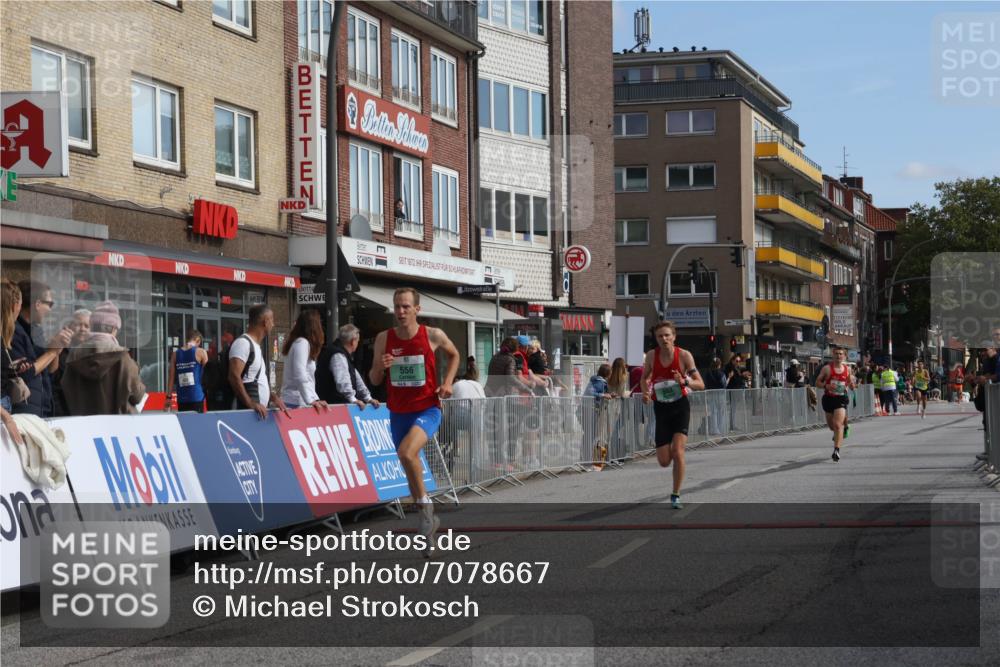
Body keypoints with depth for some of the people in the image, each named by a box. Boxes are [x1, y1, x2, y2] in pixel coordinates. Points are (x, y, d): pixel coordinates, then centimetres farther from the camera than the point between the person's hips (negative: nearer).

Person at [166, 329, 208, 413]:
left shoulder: (175, 354, 8)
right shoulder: (200, 352, -2)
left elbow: (171, 377, 6)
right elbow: (207, 373, 3)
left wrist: (169, 396, 7)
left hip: (181, 398, 3)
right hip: (197, 397, -3)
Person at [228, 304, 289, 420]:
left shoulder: (256, 345, 20)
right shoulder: (243, 343, -11)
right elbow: (234, 377, -21)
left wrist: (273, 396, 14)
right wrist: (250, 404, -25)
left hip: (261, 411, 10)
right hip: (248, 411, -10)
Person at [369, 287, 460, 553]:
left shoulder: (433, 336, -8)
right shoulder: (384, 339, -2)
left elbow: (454, 355, 13)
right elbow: (374, 381, 3)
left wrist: (448, 382, -2)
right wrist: (380, 367, -18)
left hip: (427, 409, -4)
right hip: (398, 412, 4)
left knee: (406, 452, -31)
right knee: (411, 470, 13)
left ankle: (425, 503, -9)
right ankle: (429, 522, 31)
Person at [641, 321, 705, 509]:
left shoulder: (684, 355, -10)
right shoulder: (651, 355, -4)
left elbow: (700, 384, -10)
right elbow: (645, 377, 15)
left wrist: (684, 382, -29)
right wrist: (645, 392, -6)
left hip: (680, 406, -2)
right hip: (661, 408, 2)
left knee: (677, 453, -18)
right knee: (664, 461, 1)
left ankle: (675, 496, -4)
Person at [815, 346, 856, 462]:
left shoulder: (848, 369, 4)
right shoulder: (827, 368, -3)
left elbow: (852, 387, 15)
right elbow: (817, 382, 0)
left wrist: (851, 383, -9)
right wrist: (826, 386, -18)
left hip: (841, 399, -1)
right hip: (829, 398, 1)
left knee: (838, 425, -16)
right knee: (831, 425, 16)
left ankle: (836, 450, -18)